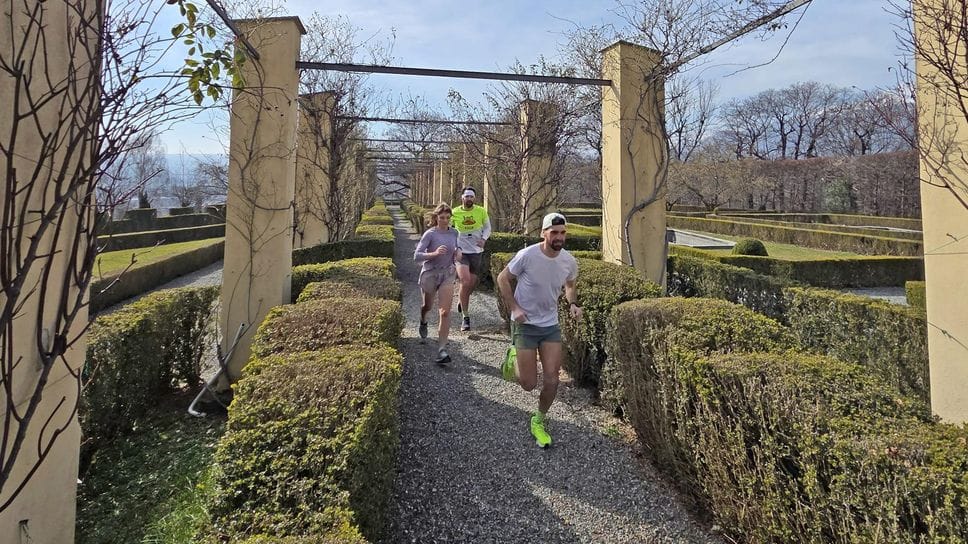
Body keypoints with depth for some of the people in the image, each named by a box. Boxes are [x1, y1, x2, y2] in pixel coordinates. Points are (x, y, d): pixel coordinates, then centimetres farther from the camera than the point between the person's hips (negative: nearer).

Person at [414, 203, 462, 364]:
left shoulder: (454, 233, -1)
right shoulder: (430, 234, -13)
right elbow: (417, 256, -18)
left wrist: (458, 252, -5)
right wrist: (434, 253, -33)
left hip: (447, 274, 2)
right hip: (430, 273, -2)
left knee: (445, 312, -11)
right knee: (427, 306, 22)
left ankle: (442, 349, -8)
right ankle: (423, 322, 59)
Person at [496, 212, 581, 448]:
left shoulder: (569, 261, -5)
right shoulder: (527, 255, -19)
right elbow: (503, 279, -7)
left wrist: (573, 304, -5)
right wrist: (514, 308, -15)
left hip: (551, 325, 4)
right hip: (525, 325, -4)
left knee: (551, 379, -1)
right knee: (529, 384, -2)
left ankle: (539, 422, 24)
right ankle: (513, 357, 31)